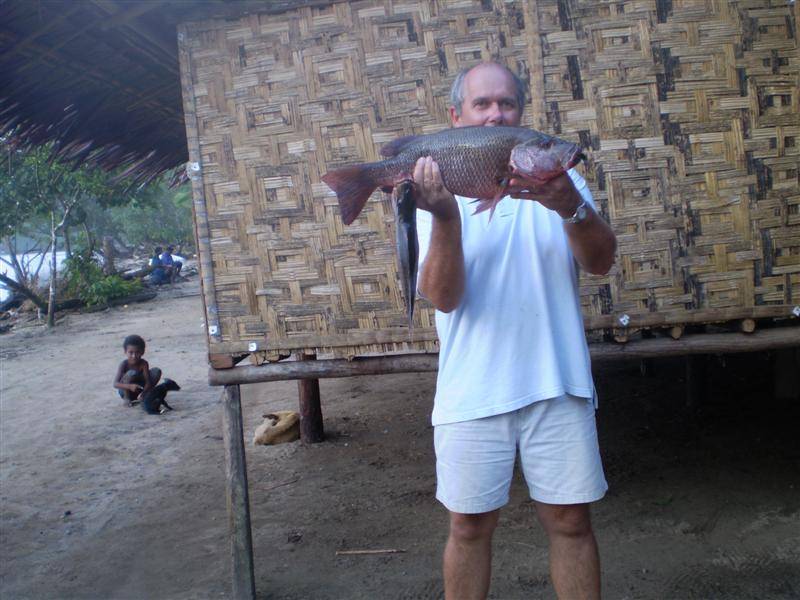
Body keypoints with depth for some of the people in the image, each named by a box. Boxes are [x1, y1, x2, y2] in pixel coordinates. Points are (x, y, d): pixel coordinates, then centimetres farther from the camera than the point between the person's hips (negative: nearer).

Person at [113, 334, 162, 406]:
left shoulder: (143, 364, -18)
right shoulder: (124, 364, -24)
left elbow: (148, 381, -23)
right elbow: (115, 384, -32)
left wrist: (143, 393, -43)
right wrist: (130, 386, -50)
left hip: (138, 387, 3)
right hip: (125, 390, -3)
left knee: (157, 371, -15)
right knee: (131, 373, -34)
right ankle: (127, 398, -12)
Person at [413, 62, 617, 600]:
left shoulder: (556, 178, 7)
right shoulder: (437, 192, 2)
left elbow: (602, 260, -7)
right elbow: (444, 296, -10)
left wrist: (571, 207, -27)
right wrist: (446, 217, -27)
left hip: (556, 385, 1)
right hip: (473, 391, -1)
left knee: (570, 520, 9)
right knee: (471, 524, 10)